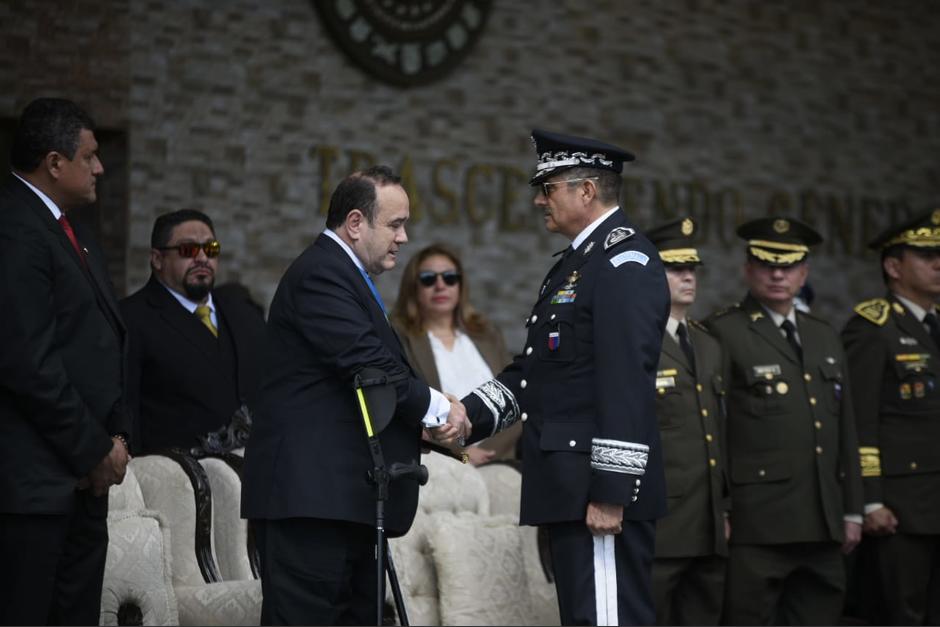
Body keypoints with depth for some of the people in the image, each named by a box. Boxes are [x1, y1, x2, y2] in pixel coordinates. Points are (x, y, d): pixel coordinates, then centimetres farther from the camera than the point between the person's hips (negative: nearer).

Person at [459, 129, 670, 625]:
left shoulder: (625, 263, -11)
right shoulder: (576, 263, 21)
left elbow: (628, 386, -20)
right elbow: (533, 369, 23)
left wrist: (611, 493, -24)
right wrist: (468, 415, 9)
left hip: (602, 492, -10)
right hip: (571, 490, 10)